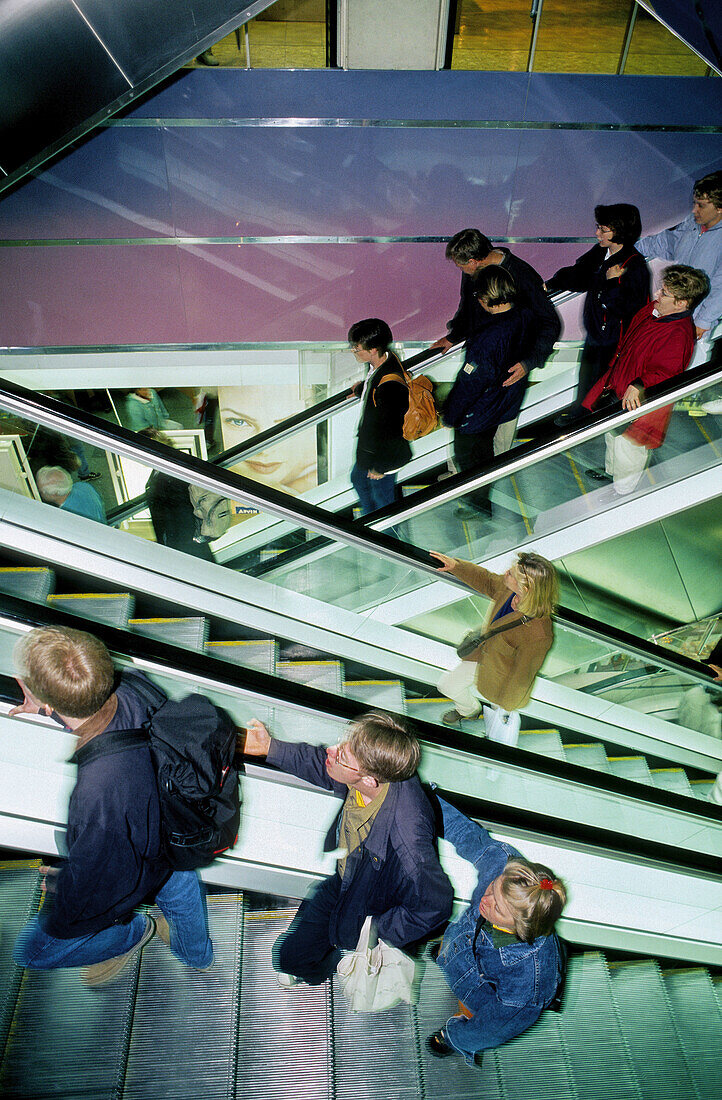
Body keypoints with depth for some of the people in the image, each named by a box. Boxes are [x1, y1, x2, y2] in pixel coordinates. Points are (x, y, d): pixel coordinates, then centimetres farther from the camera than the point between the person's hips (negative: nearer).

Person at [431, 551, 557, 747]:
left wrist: (506, 705, -11)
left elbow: (522, 675, -27)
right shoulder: (508, 587, -26)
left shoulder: (538, 635, -43)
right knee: (447, 684, 25)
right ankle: (468, 710, 59)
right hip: (485, 655, 7)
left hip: (503, 677, -7)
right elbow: (485, 580, -1)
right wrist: (456, 566, -11)